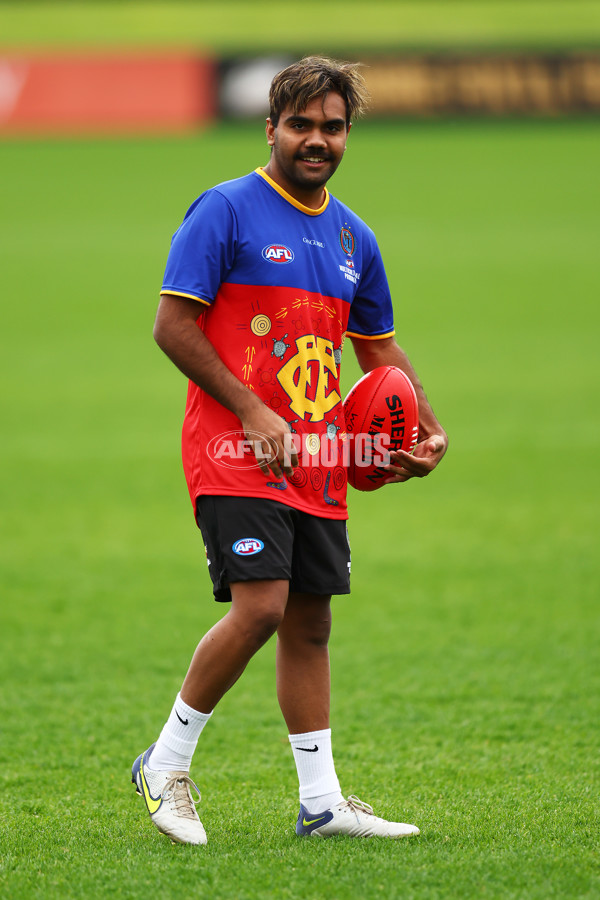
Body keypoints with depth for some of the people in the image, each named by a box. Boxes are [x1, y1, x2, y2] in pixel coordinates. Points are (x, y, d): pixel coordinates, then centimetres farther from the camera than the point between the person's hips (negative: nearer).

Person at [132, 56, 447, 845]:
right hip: (235, 453, -7)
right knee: (259, 607, -17)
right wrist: (252, 411, -16)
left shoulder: (352, 239, 15)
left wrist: (427, 430, 10)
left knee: (310, 624, 8)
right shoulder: (226, 211, -6)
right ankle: (166, 764, -2)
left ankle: (321, 802, 13)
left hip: (317, 462, 7)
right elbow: (173, 324, -10)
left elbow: (379, 346, 25)